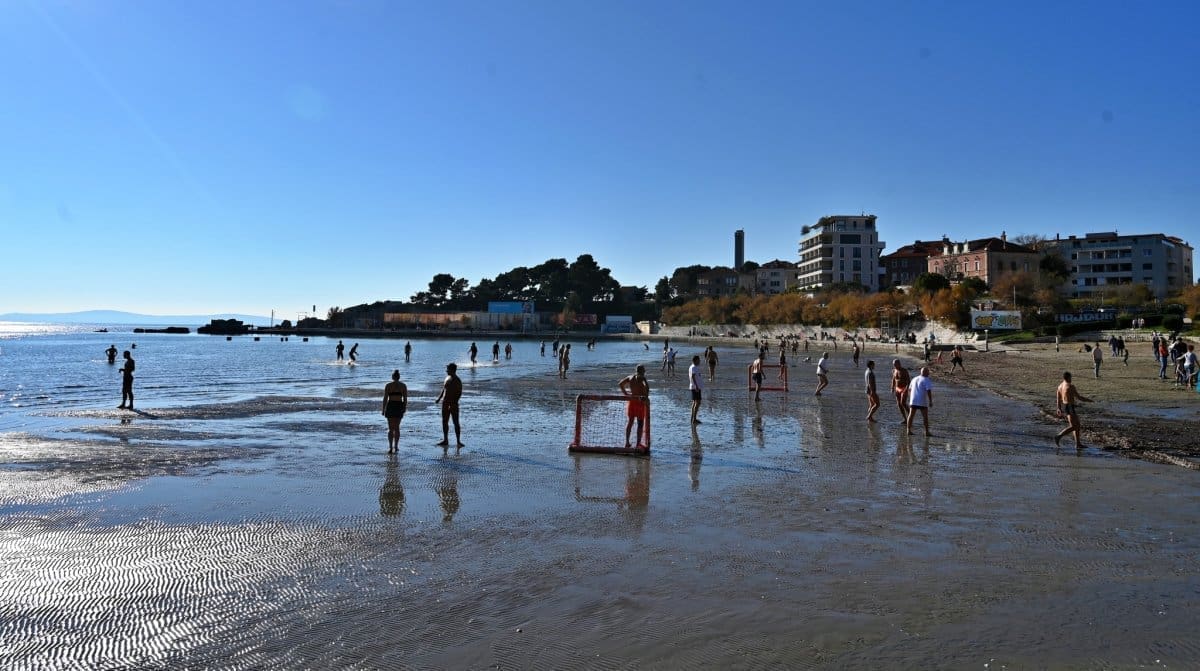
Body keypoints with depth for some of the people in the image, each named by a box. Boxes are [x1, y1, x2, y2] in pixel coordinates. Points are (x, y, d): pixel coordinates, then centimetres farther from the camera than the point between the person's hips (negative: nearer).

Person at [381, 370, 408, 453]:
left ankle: (390, 447, -13)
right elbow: (405, 399, 0)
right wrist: (404, 408, 11)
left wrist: (383, 409, 3)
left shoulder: (388, 385, -4)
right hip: (399, 407, 2)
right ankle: (396, 446, 21)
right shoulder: (403, 385, 1)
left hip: (390, 407, -2)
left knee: (391, 428, 1)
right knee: (397, 427, 17)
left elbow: (385, 398, -5)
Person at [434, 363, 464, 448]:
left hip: (453, 404, -8)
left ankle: (458, 441, -2)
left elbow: (459, 393, -17)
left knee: (456, 423, -5)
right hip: (445, 404, 8)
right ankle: (445, 440, 20)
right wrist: (439, 398, 13)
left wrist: (453, 403, -24)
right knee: (444, 422, 11)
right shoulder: (447, 378, 12)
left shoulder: (457, 381, -12)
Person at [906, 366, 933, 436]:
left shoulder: (914, 379, 13)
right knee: (925, 417, 3)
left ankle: (909, 430, 3)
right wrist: (930, 401, -12)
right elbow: (929, 391, -16)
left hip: (913, 401, 5)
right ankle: (927, 432, 4)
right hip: (922, 402, -5)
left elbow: (909, 390, 18)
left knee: (911, 415, 6)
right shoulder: (927, 380, -7)